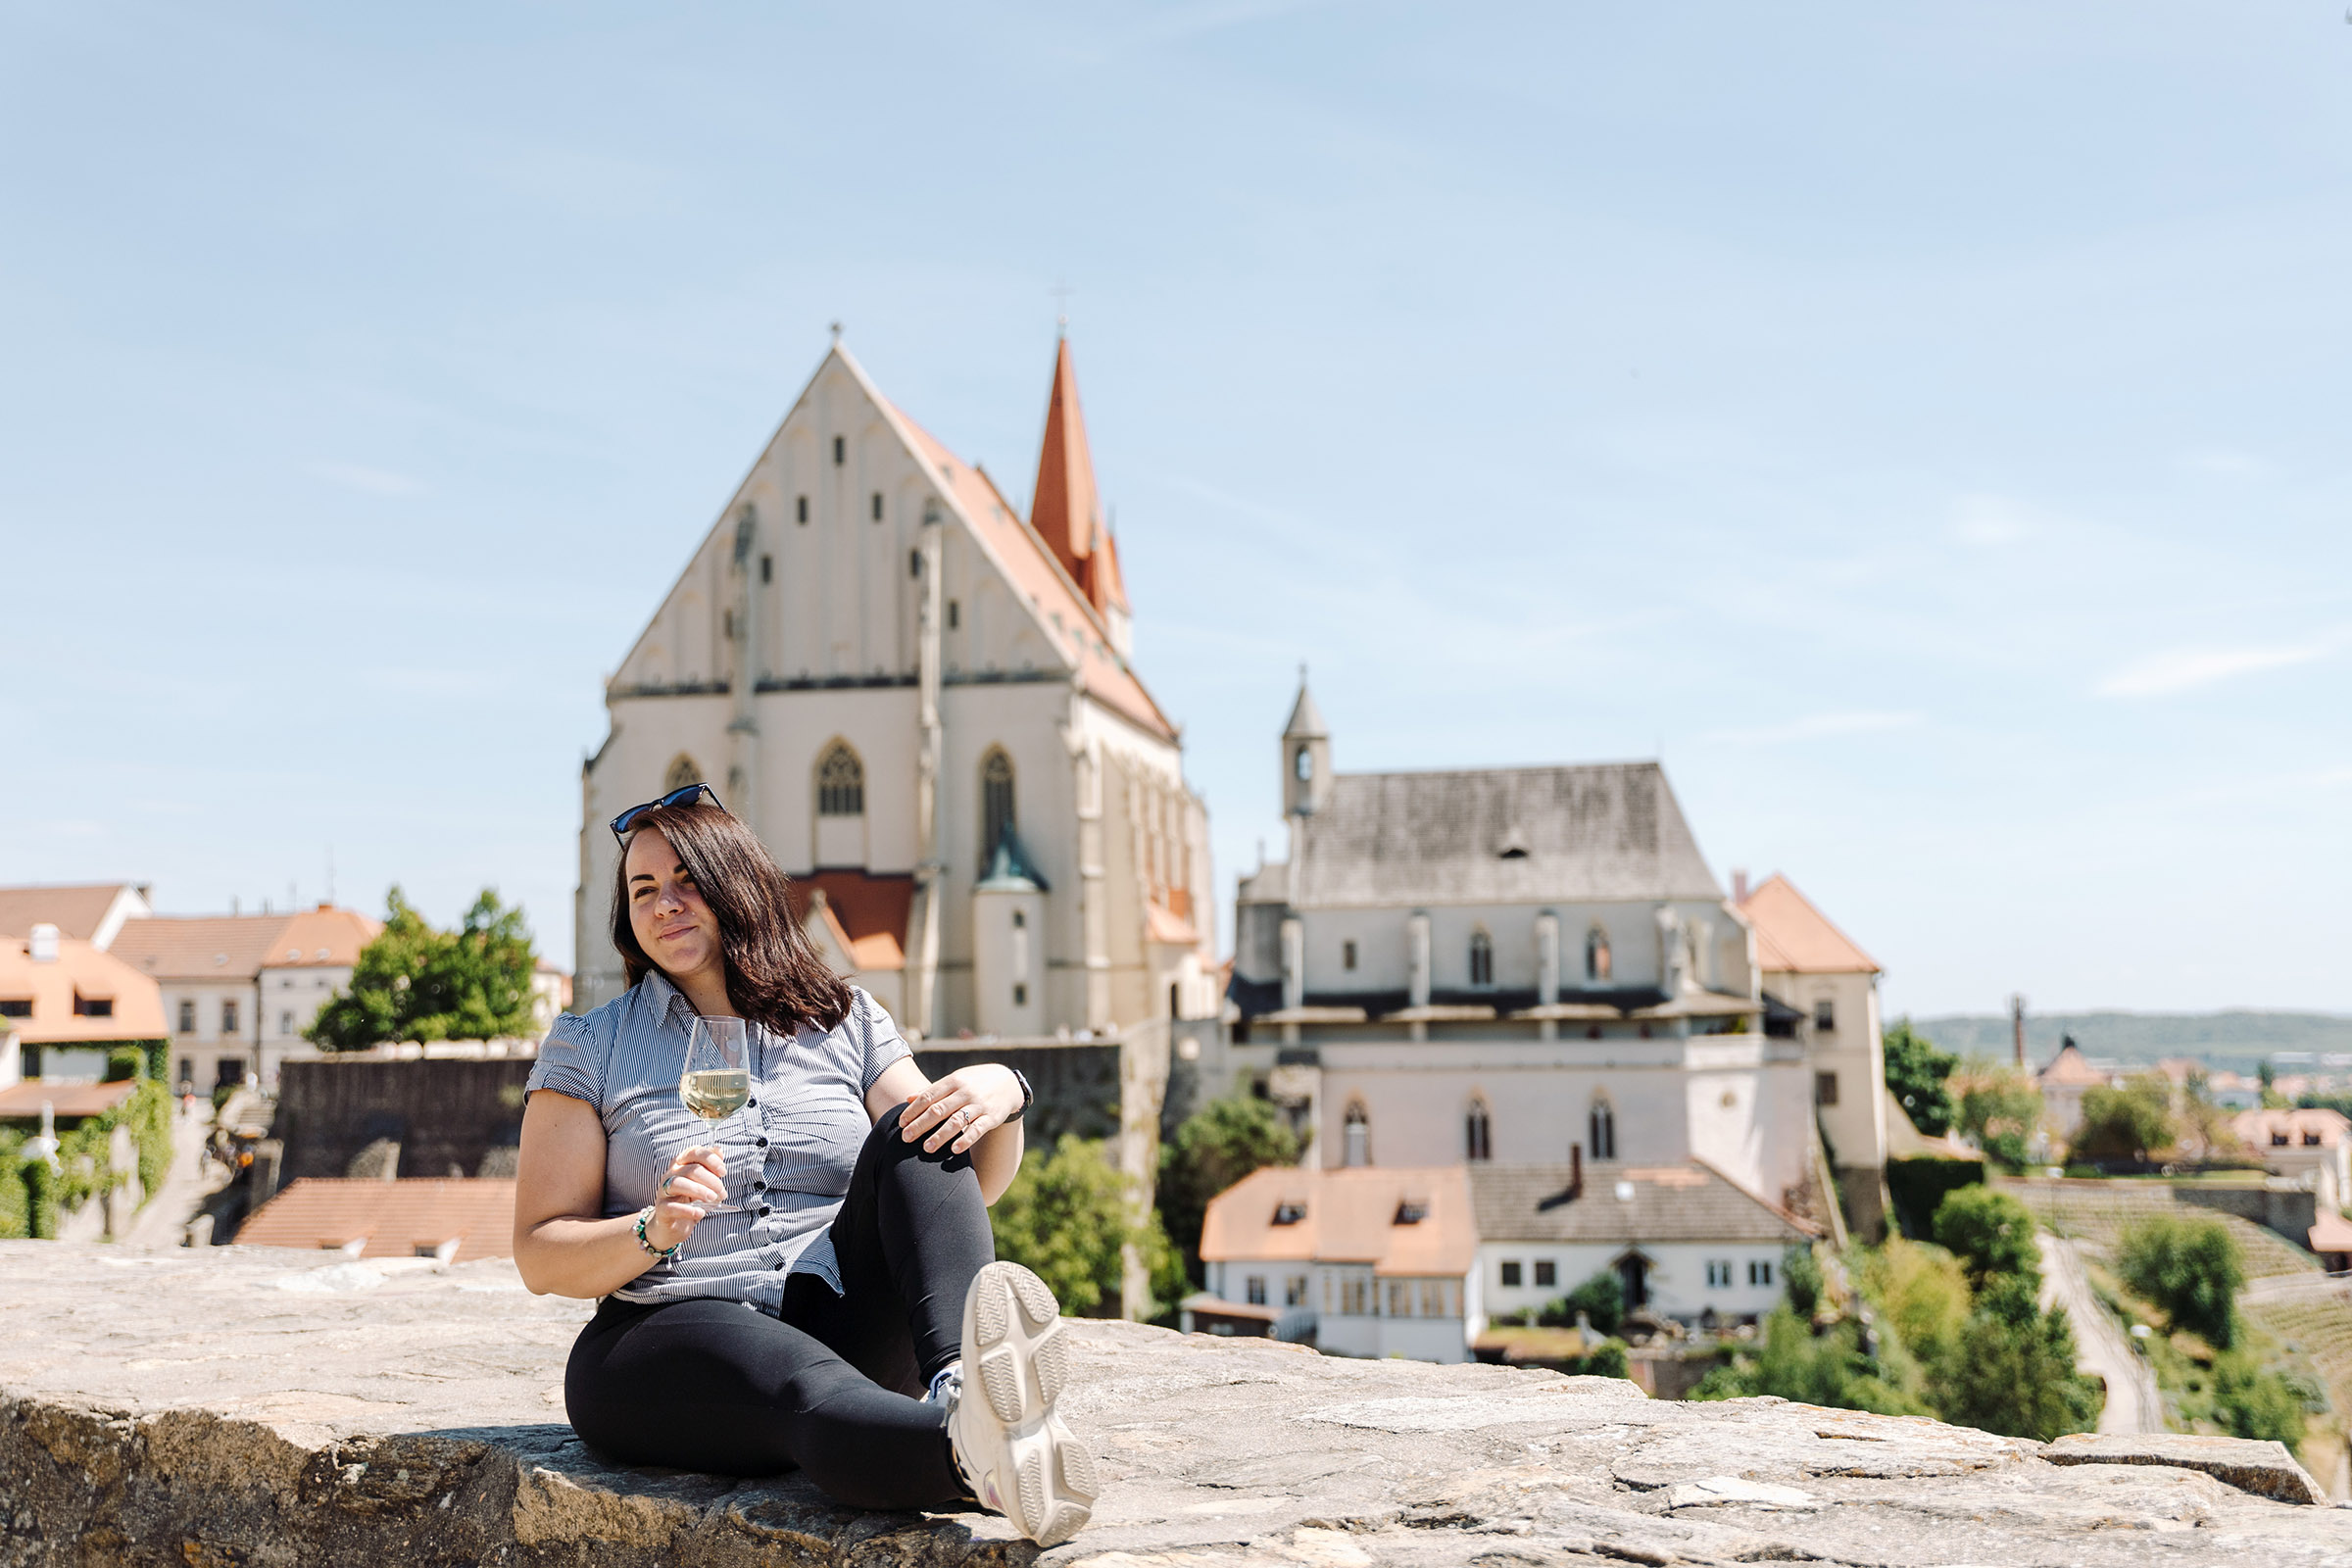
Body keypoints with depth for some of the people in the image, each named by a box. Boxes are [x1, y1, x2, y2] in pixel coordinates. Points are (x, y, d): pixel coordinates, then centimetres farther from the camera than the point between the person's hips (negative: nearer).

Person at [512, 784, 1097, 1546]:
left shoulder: (846, 1023, 14)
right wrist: (652, 1231, -18)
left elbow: (972, 1185, 7)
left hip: (843, 1326, 3)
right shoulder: (588, 1047, 8)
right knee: (807, 1388, -37)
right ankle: (974, 1451, -70)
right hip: (665, 1338, -2)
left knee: (915, 1132, -21)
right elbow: (540, 1256, 3)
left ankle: (961, 1382, -48)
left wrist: (1002, 1094, -16)